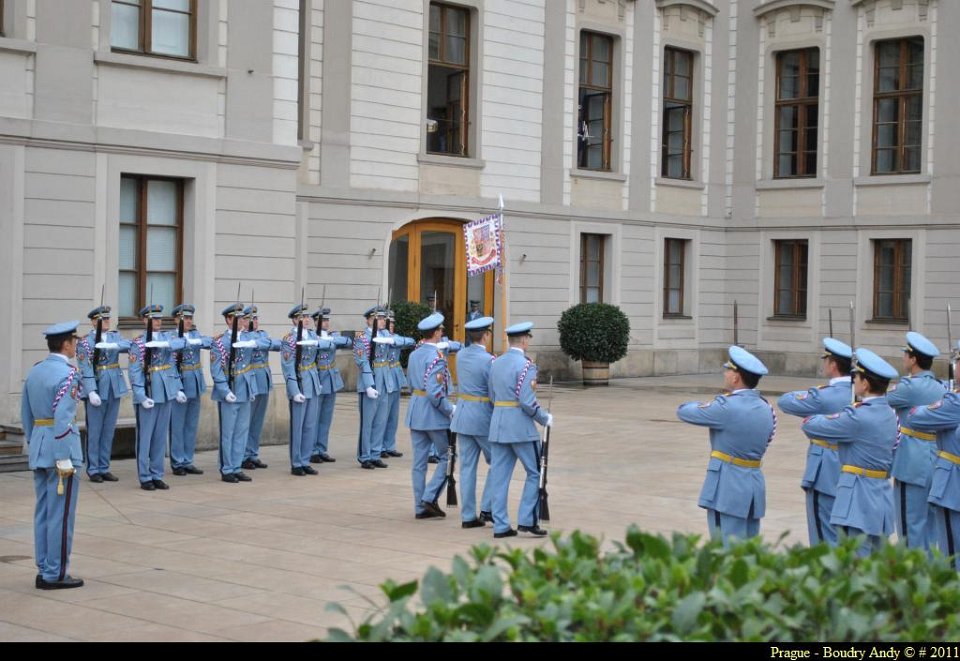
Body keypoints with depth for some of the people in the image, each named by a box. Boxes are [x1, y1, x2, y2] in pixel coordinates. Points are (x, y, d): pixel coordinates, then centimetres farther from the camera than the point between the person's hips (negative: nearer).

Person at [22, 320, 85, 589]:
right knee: (60, 514, -1)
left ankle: (44, 571, 18)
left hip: (38, 448, 8)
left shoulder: (34, 371, 11)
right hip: (60, 446, -8)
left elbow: (26, 414, 14)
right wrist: (64, 459, -18)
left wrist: (34, 445, 21)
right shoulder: (68, 374, -14)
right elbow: (62, 419, -20)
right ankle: (54, 575, 2)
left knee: (43, 513, 13)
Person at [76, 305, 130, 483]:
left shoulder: (115, 336, 10)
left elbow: (128, 345, -11)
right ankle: (93, 470, 8)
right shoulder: (85, 342, -5)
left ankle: (104, 468, 17)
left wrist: (111, 345, -27)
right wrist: (91, 391, -22)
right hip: (96, 391, -5)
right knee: (94, 432, 0)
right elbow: (85, 368, -13)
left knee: (109, 431, 9)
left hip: (114, 389, 5)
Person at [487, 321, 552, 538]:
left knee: (499, 475, 7)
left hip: (498, 424, 7)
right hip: (521, 426, -7)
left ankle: (500, 526, 9)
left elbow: (492, 396, 13)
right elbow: (527, 401, -18)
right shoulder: (525, 365, -14)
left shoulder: (496, 363, 9)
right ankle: (527, 520, 4)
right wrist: (545, 419, -5)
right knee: (535, 473, 7)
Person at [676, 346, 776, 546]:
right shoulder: (766, 409, 8)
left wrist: (703, 405, 16)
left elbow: (684, 411, -6)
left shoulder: (727, 407, -15)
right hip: (756, 486, 8)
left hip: (727, 487, -8)